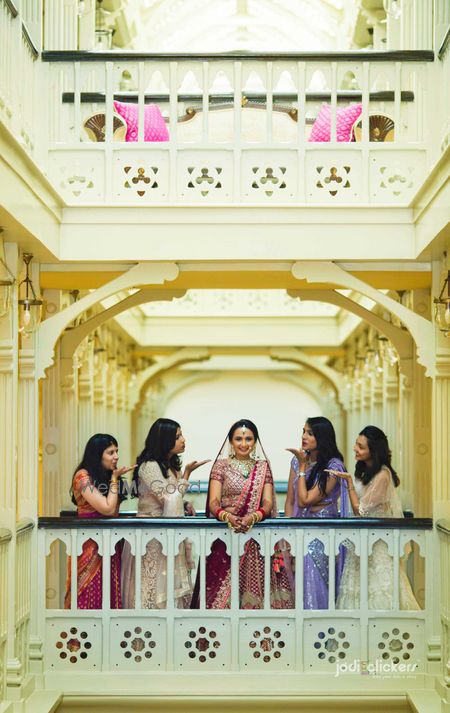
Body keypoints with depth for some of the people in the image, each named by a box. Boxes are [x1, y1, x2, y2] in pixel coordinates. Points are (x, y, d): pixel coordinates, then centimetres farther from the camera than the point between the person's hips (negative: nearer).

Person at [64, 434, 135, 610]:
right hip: (90, 546, -7)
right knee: (91, 597, -3)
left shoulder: (106, 476, 12)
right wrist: (115, 478, -10)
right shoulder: (83, 476, -12)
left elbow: (114, 512, 5)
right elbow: (108, 509, -17)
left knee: (110, 596, 5)